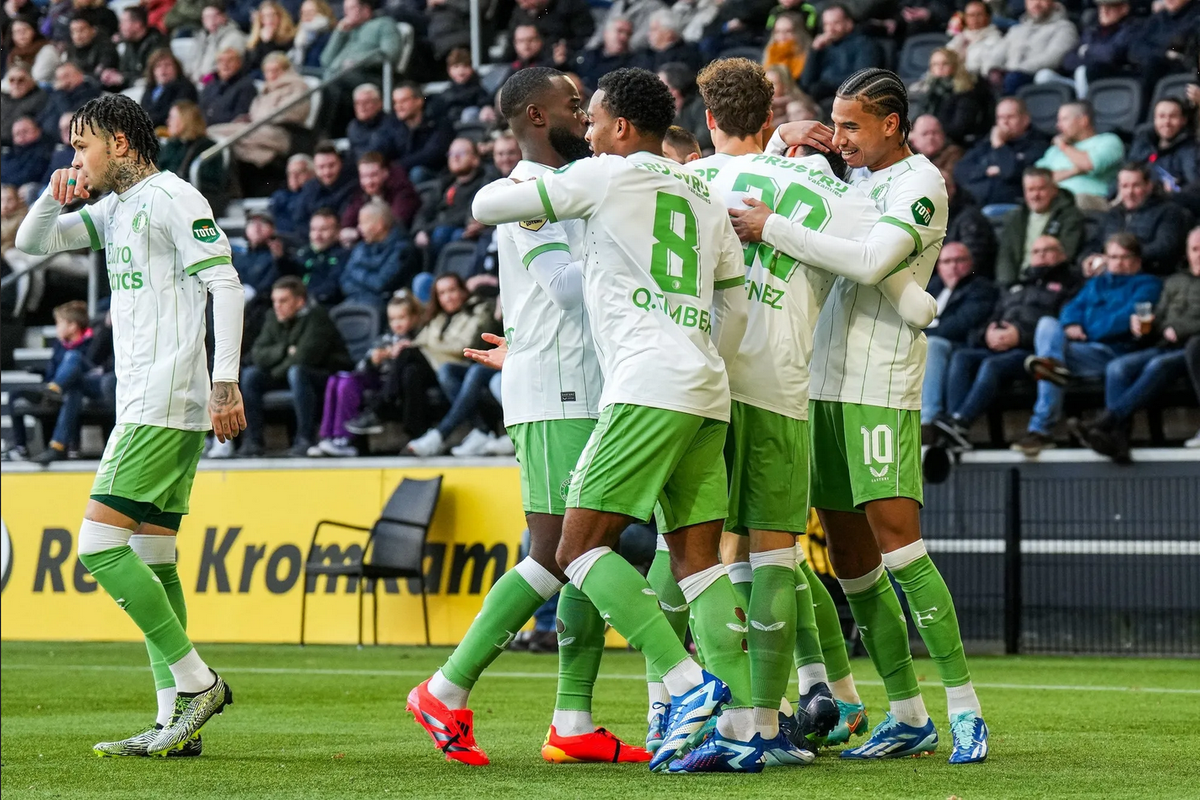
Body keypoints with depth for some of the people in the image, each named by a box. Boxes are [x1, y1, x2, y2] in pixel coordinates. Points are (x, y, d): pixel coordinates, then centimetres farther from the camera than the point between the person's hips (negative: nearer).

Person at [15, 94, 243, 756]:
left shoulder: (171, 197, -7)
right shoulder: (115, 209, 20)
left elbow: (225, 285, -13)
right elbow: (32, 242, 25)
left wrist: (224, 382, -19)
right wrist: (56, 196, 4)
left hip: (164, 408, -10)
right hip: (141, 405, 10)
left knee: (100, 545, -13)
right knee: (152, 560, 6)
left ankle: (196, 681, -11)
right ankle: (175, 721, 4)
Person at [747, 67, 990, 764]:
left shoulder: (920, 186, -6)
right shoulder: (854, 176, 17)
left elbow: (870, 260, -22)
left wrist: (772, 228, -22)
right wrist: (787, 137, 6)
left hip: (881, 390, -8)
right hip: (825, 384, 8)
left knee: (896, 540, -16)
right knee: (851, 560, 6)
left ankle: (965, 706, -12)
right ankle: (908, 715, 11)